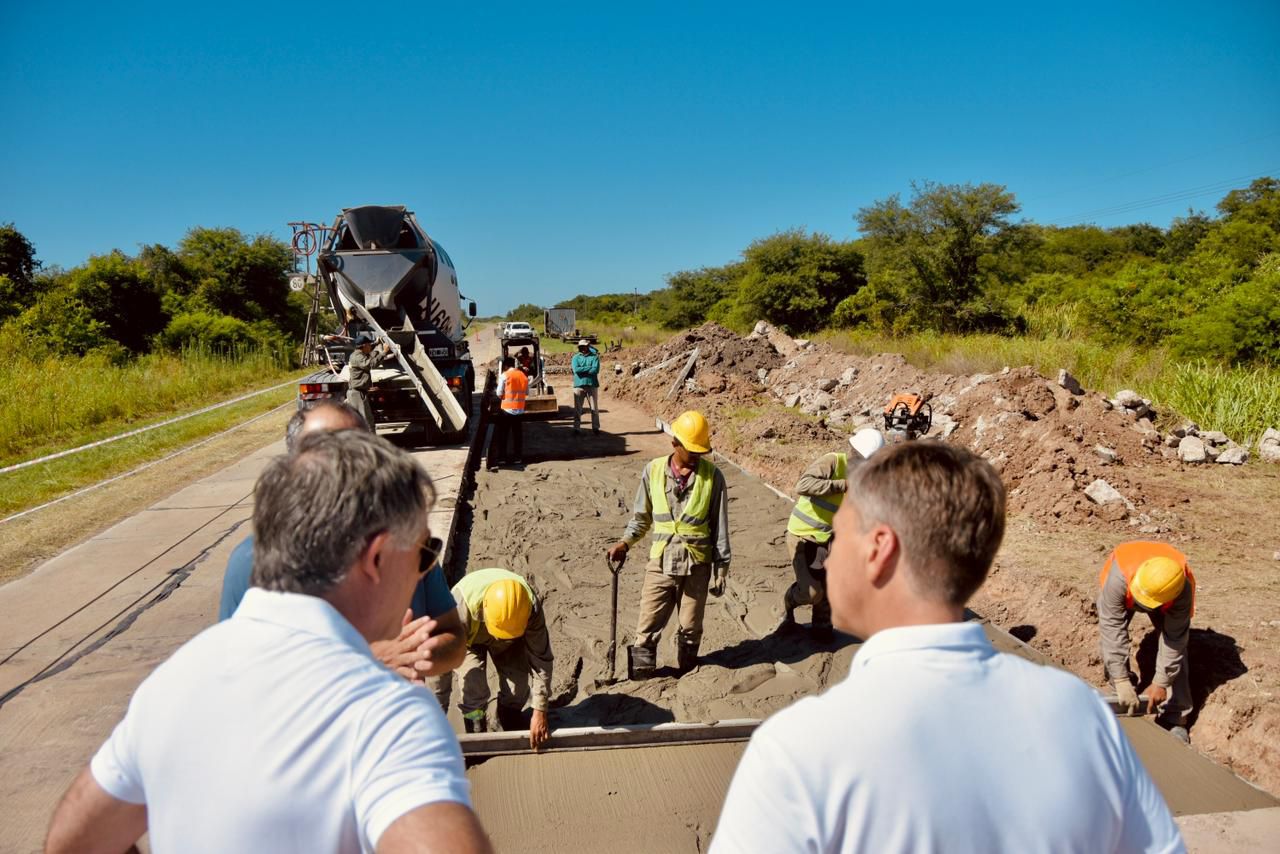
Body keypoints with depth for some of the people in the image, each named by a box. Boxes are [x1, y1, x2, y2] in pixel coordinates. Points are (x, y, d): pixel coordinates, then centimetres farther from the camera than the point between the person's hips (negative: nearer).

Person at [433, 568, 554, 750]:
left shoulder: (531, 608, -37)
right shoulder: (461, 606, -44)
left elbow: (542, 658, -26)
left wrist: (540, 711, -26)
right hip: (467, 638, -2)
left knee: (519, 681, -16)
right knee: (474, 686, -23)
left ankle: (510, 715, 16)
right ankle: (476, 734, 4)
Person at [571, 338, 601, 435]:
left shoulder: (594, 357, 4)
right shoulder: (576, 357, 7)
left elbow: (596, 370, -11)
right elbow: (576, 369, -10)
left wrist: (581, 370, -9)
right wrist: (589, 368, -11)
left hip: (592, 385, -1)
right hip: (579, 386, 1)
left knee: (594, 408, 2)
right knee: (577, 409, 3)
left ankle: (595, 428, 10)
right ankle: (576, 428, 10)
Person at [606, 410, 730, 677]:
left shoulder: (712, 476, -4)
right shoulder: (653, 471, -2)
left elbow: (720, 526, 0)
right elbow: (641, 516, 10)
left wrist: (721, 568, 0)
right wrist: (625, 543, -5)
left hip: (697, 565, 0)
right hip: (660, 563, 1)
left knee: (690, 629, 12)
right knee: (647, 628, 2)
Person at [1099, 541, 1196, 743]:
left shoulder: (1182, 590, -42)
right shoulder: (1118, 578, -47)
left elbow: (1174, 639, -34)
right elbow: (1112, 629, -45)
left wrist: (1161, 683, -35)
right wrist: (1122, 681, -47)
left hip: (1165, 601, 0)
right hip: (1124, 593, 0)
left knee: (1175, 642, -16)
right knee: (1111, 638, -17)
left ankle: (1174, 720, -11)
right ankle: (1124, 703, 3)